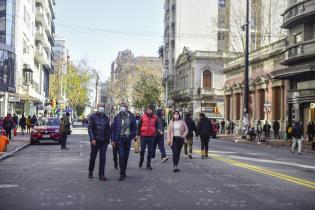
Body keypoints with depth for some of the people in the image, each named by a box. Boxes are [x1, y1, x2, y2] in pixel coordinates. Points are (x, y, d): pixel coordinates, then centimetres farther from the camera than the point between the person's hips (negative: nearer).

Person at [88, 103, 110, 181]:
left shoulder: (106, 118, 10)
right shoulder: (92, 117, -1)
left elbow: (108, 129, 13)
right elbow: (90, 128, -6)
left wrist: (108, 139, 6)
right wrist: (92, 139, -15)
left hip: (104, 141, 2)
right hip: (95, 140, -2)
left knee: (103, 157, -2)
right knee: (93, 156, 10)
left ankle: (101, 175, 1)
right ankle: (90, 171, 29)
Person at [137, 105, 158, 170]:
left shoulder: (155, 118, 5)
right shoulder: (142, 117, 0)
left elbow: (156, 126, 16)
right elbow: (139, 125, 4)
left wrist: (155, 132, 2)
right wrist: (138, 134, 1)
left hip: (151, 136, 2)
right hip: (143, 136, -2)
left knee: (150, 151, 4)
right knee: (142, 150, 3)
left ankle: (148, 164, 12)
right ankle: (141, 161, 24)